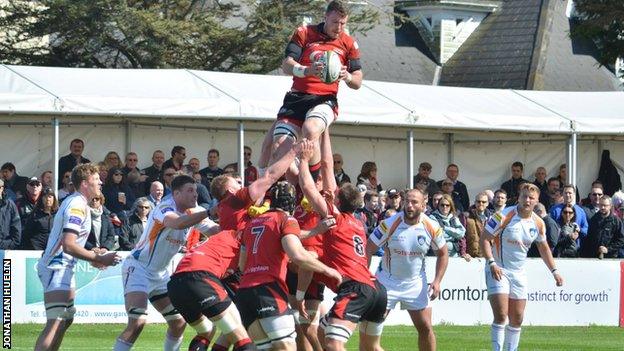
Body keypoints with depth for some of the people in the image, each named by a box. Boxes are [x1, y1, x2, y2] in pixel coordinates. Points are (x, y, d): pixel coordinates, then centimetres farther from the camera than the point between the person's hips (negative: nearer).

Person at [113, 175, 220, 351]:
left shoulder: (193, 212, 2)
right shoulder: (166, 208, -21)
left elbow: (216, 230, -1)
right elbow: (177, 223, -43)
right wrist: (209, 212, -46)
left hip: (160, 274, 9)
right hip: (138, 267, -9)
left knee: (179, 322, 10)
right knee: (137, 322, -24)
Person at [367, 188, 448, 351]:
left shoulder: (432, 227, -10)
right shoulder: (390, 224, -18)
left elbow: (443, 253, 6)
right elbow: (368, 250, -13)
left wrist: (437, 281, -4)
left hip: (416, 283, 2)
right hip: (388, 281, -2)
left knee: (425, 328, 3)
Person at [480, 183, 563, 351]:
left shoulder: (538, 223, 2)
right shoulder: (504, 216, -15)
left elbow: (543, 247, 17)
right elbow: (484, 238, -13)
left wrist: (554, 271, 12)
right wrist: (492, 263, -23)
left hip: (519, 273, 6)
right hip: (498, 271, -6)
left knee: (517, 319, 7)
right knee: (501, 315, -17)